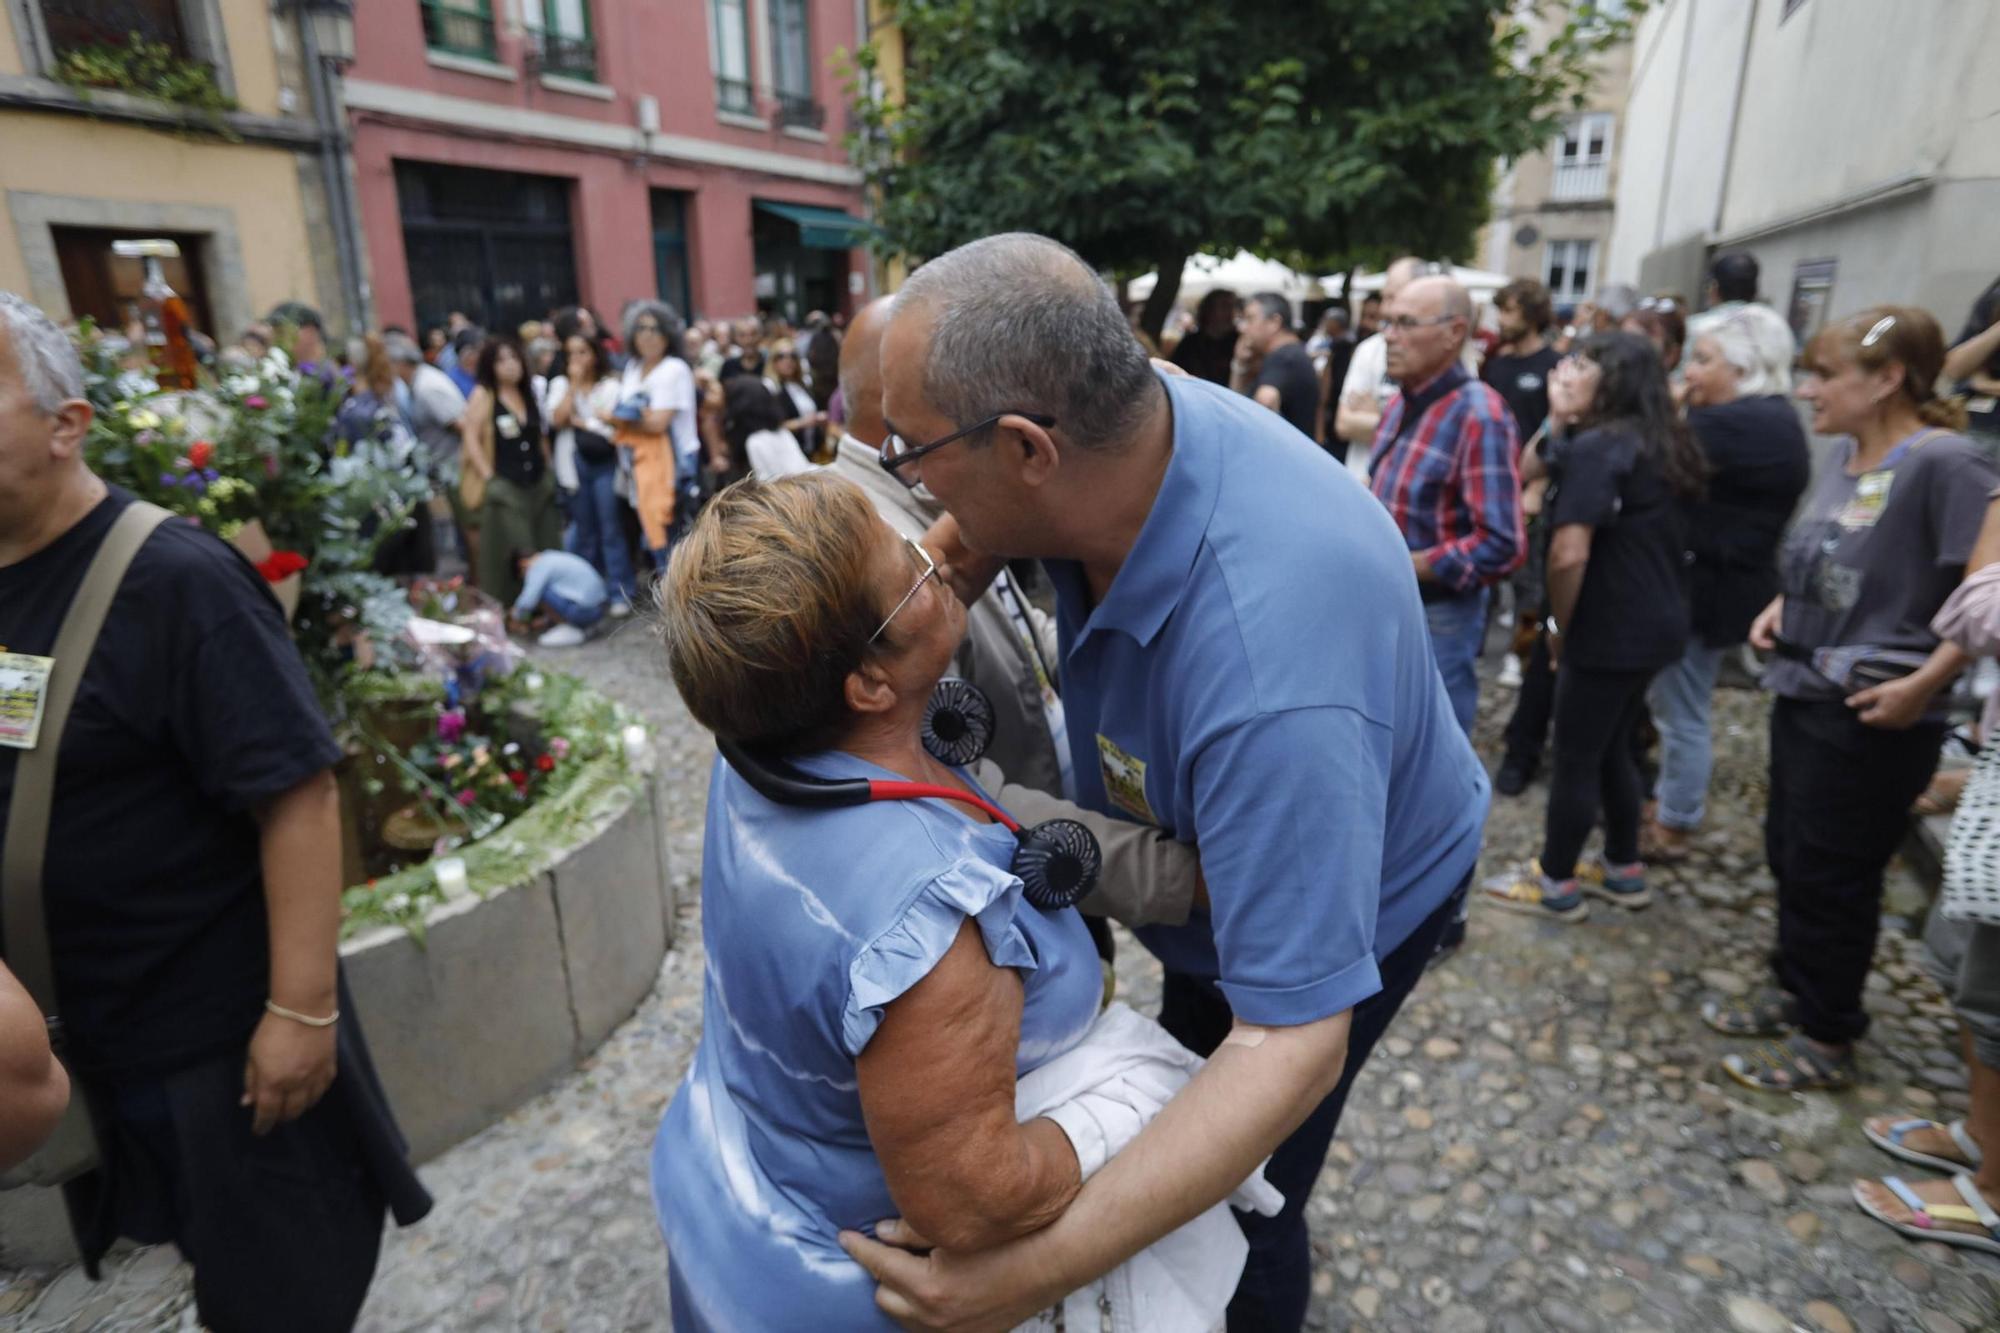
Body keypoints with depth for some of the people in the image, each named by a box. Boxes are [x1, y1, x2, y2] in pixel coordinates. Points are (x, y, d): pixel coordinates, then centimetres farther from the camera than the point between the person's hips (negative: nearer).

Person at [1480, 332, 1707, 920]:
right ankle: (1624, 870, 34)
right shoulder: (1659, 445, 11)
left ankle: (1555, 883, 18)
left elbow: (1569, 554, -26)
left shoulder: (1595, 448, -17)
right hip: (1654, 622, 9)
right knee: (1612, 749, 21)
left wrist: (1561, 624, -11)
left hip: (1610, 629, -9)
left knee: (1576, 758, 4)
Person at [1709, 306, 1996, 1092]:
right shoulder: (1842, 456, 7)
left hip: (1871, 717, -8)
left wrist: (1922, 683, -23)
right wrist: (1781, 607, 6)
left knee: (1832, 876, 4)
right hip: (1802, 692, 8)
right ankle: (1794, 992, 36)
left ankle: (1827, 1040, 22)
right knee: (1789, 852, 18)